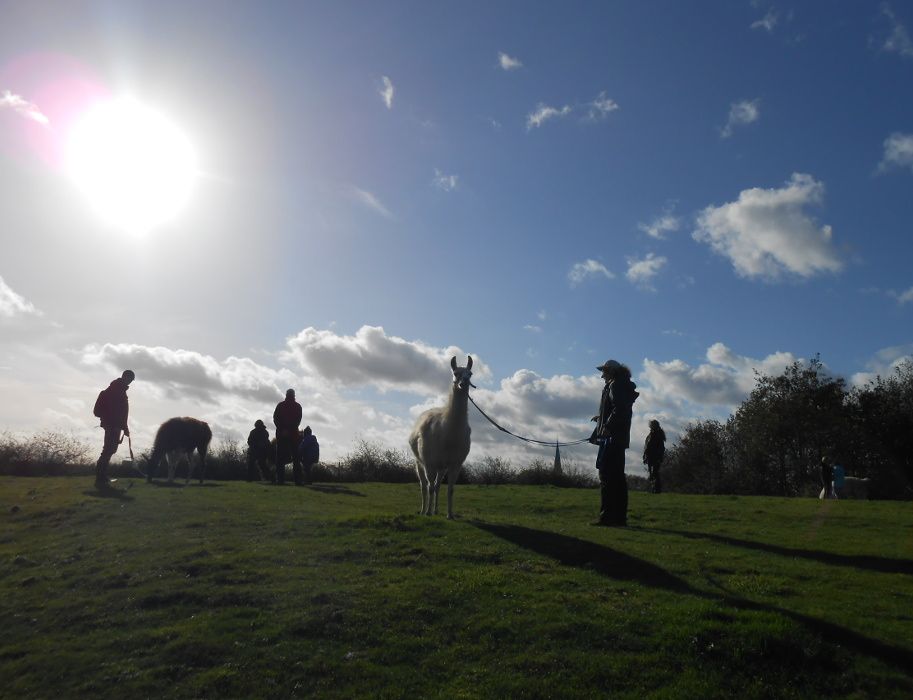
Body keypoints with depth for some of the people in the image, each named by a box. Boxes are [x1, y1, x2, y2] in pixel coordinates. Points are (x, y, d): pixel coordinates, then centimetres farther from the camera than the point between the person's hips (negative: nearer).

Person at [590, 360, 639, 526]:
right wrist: (602, 418, 32)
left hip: (612, 436, -10)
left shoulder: (615, 385, -8)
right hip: (621, 437, 10)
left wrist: (607, 426, -20)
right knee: (617, 476, 11)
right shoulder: (624, 386, 21)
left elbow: (619, 408, -22)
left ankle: (607, 516, -12)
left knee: (606, 475, -11)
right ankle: (620, 516, 14)